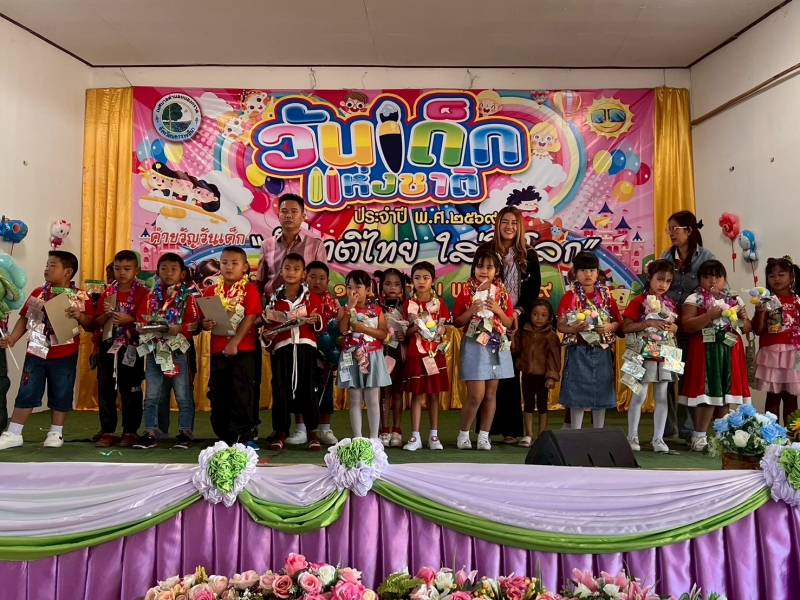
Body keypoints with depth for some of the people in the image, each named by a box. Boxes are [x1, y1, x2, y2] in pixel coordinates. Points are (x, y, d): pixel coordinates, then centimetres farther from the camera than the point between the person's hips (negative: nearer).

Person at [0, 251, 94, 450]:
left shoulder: (81, 297, -5)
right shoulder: (38, 293, 5)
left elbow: (90, 325, -4)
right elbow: (24, 318, 8)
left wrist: (80, 316, -23)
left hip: (65, 356, -2)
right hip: (36, 352, 3)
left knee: (61, 394, 8)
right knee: (27, 392, 8)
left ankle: (56, 433, 22)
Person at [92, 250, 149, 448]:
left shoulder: (142, 293, -4)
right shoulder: (108, 292, 8)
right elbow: (97, 324, 7)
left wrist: (129, 320, -25)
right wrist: (106, 314, -12)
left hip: (131, 349, -4)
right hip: (108, 347, 4)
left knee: (131, 391, 4)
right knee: (105, 390, 6)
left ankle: (130, 431, 13)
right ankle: (107, 431, 15)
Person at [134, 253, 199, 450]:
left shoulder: (187, 297, -2)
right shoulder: (152, 296, 8)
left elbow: (194, 322, -7)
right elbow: (140, 317, 10)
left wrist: (180, 328, -23)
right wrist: (141, 327, -10)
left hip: (178, 351, -3)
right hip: (154, 350, 4)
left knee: (183, 395, 4)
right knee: (151, 396, 9)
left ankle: (185, 433, 13)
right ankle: (150, 433, 17)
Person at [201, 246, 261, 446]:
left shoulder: (250, 289, -2)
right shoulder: (211, 291, 10)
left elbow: (250, 318, -11)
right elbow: (204, 321, 11)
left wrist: (234, 343, -17)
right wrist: (205, 324, -13)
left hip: (244, 349, -4)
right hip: (218, 350, 5)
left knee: (242, 393, -4)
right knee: (218, 394, 9)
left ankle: (245, 436, 4)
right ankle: (224, 436, 20)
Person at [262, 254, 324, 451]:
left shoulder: (312, 297, 6)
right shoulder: (275, 298, 10)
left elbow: (321, 325, 5)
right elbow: (269, 325, 13)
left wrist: (315, 320, -16)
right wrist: (266, 335, -7)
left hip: (305, 347, -1)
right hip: (281, 347, 1)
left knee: (307, 388, 3)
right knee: (280, 389, 3)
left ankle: (312, 432, 12)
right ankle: (281, 432, 14)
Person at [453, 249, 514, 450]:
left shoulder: (502, 293, 7)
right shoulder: (467, 291, -1)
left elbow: (509, 323, 6)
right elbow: (456, 322, 0)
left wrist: (497, 309, -10)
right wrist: (471, 311, -16)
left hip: (497, 345, 4)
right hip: (474, 345, -3)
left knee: (491, 394, 7)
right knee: (476, 394, -8)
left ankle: (484, 436, 18)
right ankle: (463, 434, 10)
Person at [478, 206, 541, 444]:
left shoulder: (529, 255, 8)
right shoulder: (485, 251, 2)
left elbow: (534, 290, 7)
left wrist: (518, 312, -8)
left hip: (517, 321, 1)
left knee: (511, 373, 4)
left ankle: (510, 428, 10)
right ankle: (487, 427, 7)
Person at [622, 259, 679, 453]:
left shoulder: (670, 304, 11)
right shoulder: (639, 301, -7)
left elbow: (675, 326, 21)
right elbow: (625, 327, -13)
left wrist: (673, 328, -3)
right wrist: (649, 323, -22)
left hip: (664, 357, 5)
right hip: (644, 355, -5)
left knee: (662, 397, 8)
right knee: (639, 396, 1)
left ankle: (658, 438, 16)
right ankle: (632, 436, 12)